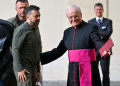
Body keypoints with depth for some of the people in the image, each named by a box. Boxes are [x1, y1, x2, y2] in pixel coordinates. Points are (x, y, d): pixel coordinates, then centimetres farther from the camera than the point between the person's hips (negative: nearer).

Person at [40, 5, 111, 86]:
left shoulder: (90, 28, -3)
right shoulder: (67, 32, 14)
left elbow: (97, 42, -19)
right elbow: (59, 50, 14)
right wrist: (40, 57, 5)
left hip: (88, 70, -5)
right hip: (73, 72, 6)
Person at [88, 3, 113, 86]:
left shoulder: (108, 21, 6)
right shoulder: (90, 22, 10)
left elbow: (109, 33, -12)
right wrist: (101, 35, -13)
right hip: (94, 51, 1)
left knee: (105, 73, -1)